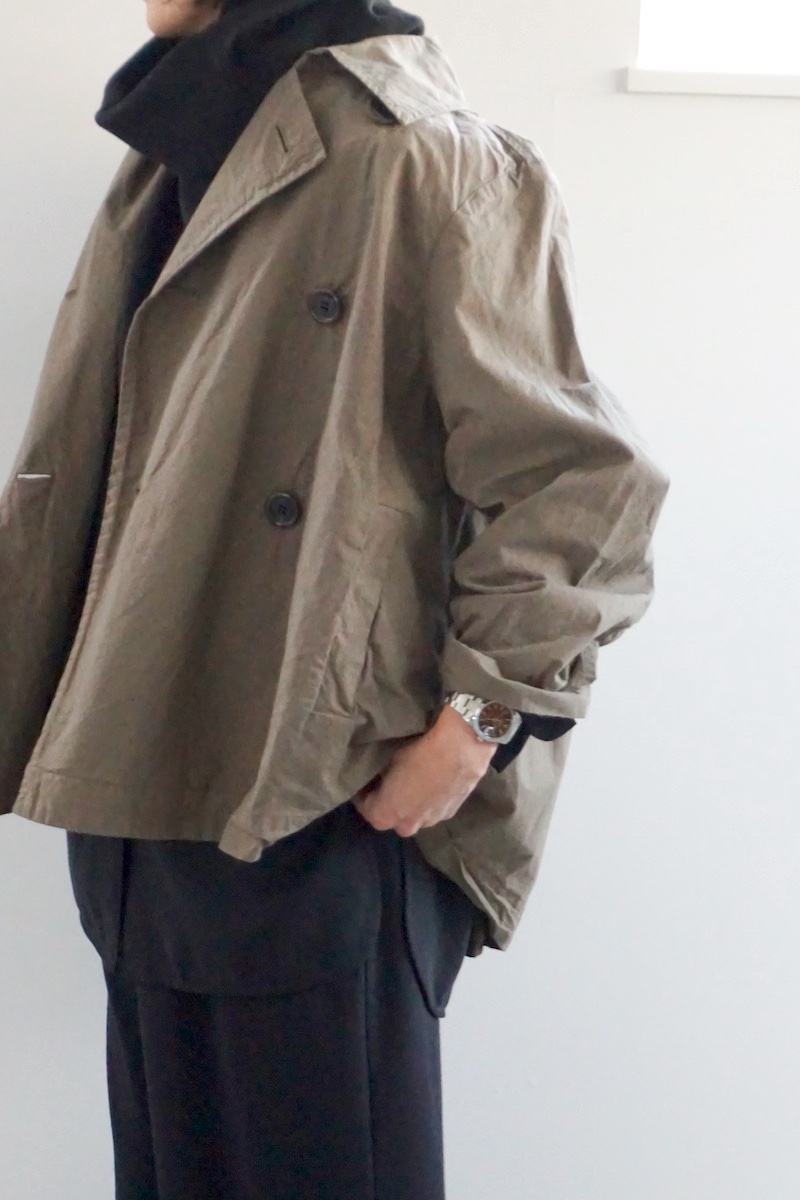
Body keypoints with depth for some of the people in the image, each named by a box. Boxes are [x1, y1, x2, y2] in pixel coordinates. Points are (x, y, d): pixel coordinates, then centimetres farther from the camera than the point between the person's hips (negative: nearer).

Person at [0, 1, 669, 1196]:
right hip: (139, 798, 8)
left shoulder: (426, 165, -11)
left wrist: (482, 718, -17)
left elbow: (577, 483, -15)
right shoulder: (174, 166, 14)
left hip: (323, 814, -8)